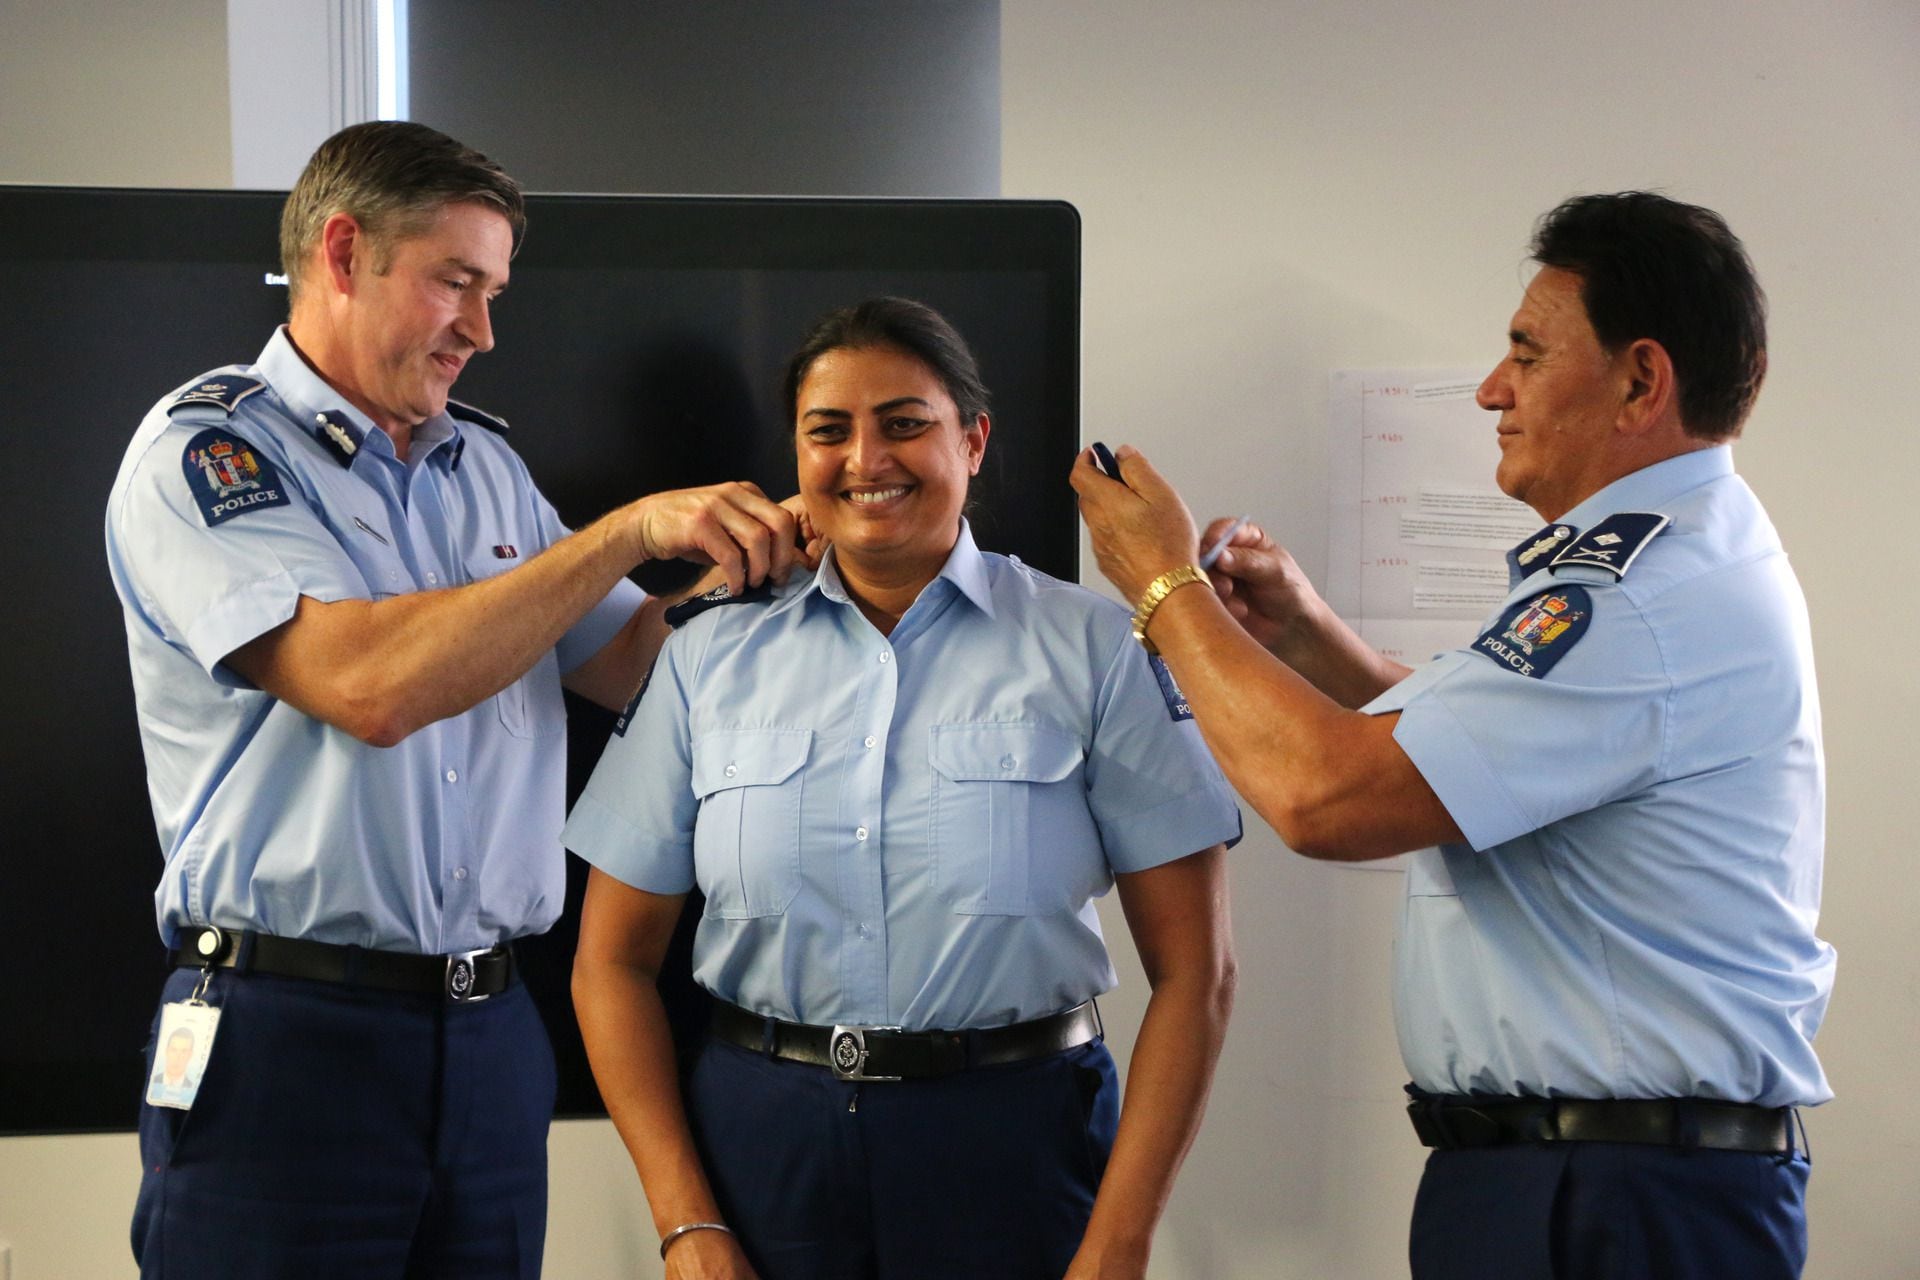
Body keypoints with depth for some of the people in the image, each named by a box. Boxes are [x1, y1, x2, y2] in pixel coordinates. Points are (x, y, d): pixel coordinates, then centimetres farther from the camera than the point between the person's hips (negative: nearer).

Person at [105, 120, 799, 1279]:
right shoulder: (201, 452, -6)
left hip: (491, 1036, 6)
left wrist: (749, 561, -4)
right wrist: (632, 531, -18)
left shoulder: (488, 465, 15)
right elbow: (371, 685, -20)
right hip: (288, 1036, -6)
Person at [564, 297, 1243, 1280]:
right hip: (761, 1141, 2)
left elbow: (1193, 971, -5)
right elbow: (612, 961, 5)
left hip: (1012, 1150, -1)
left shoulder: (1095, 651, -2)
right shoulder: (709, 659, 4)